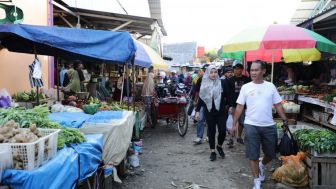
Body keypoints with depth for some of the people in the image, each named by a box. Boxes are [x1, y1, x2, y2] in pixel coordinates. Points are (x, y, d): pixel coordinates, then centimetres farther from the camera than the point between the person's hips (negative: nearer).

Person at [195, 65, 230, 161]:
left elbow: (227, 96, 4)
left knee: (222, 131, -6)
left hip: (221, 112, -1)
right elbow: (201, 98, 5)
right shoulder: (204, 85, 1)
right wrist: (197, 110, 2)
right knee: (211, 132, 6)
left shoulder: (222, 83, -3)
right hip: (209, 113, 1)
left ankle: (219, 146, 22)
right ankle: (212, 151, 19)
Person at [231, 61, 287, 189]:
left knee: (271, 153, 15)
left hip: (269, 126, 2)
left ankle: (262, 166, 47)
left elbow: (278, 105, 7)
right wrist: (234, 124, 0)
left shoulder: (270, 86, 3)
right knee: (253, 155, 3)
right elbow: (239, 107, 1)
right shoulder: (246, 87, -2)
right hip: (251, 125, -2)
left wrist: (285, 121, 3)